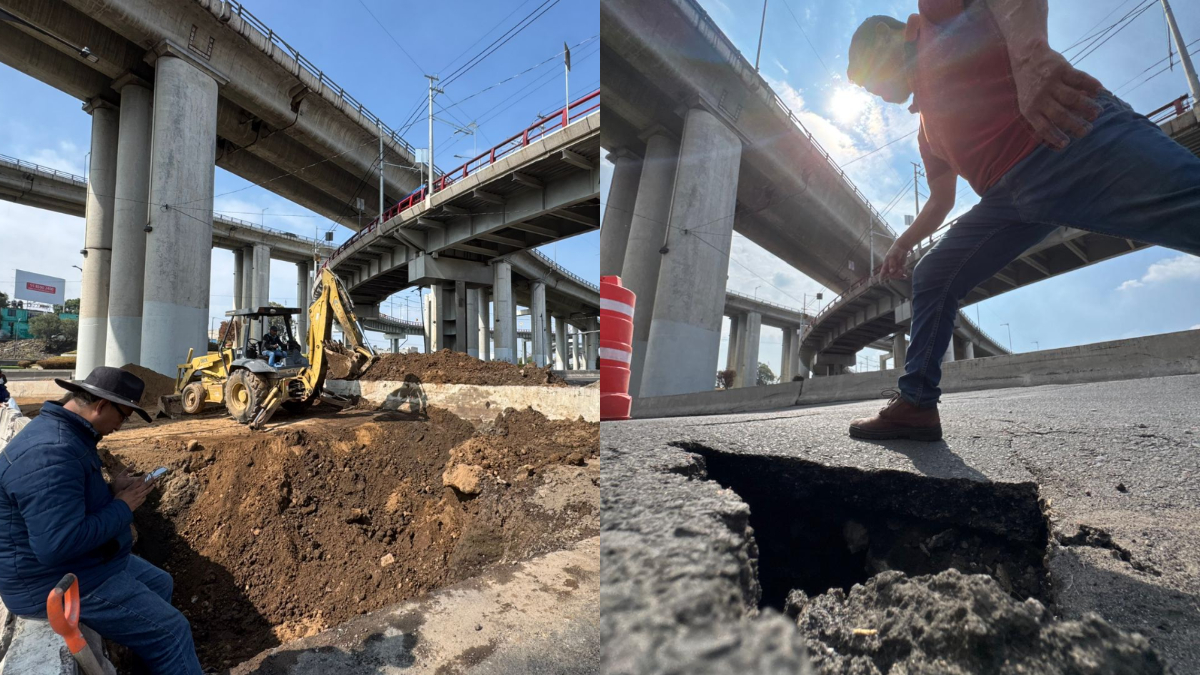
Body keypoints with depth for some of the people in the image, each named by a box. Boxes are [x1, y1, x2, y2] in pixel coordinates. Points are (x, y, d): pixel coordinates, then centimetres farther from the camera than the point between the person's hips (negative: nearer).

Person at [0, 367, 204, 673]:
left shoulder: (65, 433, 4)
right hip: (57, 582, -11)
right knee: (170, 631, -7)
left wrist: (112, 490, -1)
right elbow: (59, 545, -35)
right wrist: (123, 505, -22)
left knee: (160, 584, 25)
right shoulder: (51, 453, -31)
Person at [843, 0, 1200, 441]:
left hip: (1077, 133, -8)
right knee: (931, 278, 6)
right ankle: (916, 404, 7)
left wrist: (1031, 49, -26)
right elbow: (941, 199, 34)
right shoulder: (928, 123, 30)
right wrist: (901, 246, 34)